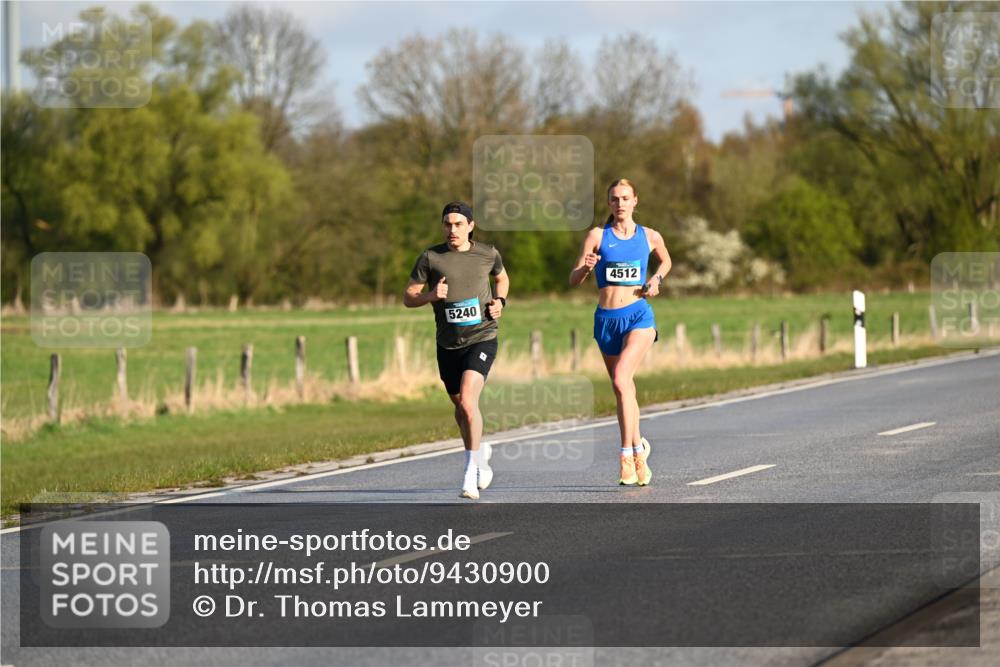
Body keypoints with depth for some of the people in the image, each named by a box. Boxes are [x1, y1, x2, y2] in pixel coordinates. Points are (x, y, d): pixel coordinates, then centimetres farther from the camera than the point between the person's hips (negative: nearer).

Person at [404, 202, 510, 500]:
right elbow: (408, 298, 1)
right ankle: (480, 453, 45)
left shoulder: (487, 254, 1)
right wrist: (431, 295, -19)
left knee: (467, 400, -21)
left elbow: (502, 277, 23)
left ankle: (470, 474, -15)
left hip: (481, 338, -3)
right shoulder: (431, 258, -2)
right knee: (460, 407, 16)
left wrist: (500, 301, 3)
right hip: (448, 344, 3)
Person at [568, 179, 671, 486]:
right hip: (607, 319, 2)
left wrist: (656, 279, 6)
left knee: (621, 380, -22)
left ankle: (628, 454, -22)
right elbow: (573, 280, 1)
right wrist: (586, 267, -20)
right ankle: (639, 446, 30)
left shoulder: (650, 237, 5)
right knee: (624, 390, 10)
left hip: (639, 316, -2)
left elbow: (666, 261, 27)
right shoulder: (597, 235, 3)